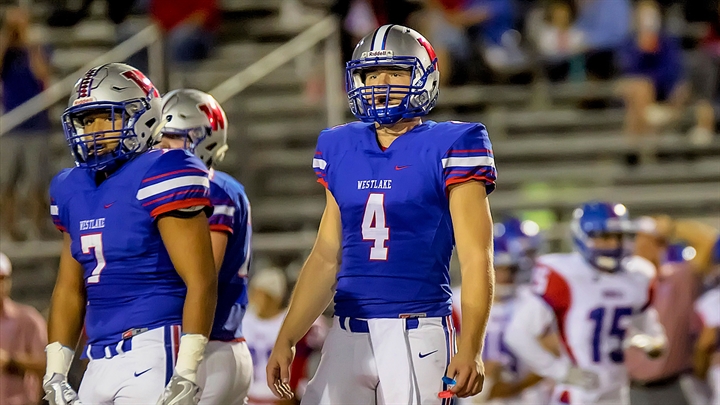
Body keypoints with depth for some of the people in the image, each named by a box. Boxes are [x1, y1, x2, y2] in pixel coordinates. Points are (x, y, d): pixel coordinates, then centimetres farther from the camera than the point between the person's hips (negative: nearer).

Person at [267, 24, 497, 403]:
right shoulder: (343, 151, 13)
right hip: (348, 338, 5)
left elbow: (476, 260, -8)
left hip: (417, 336, -5)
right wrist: (285, 340, 14)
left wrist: (470, 349, -18)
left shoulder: (448, 149, -3)